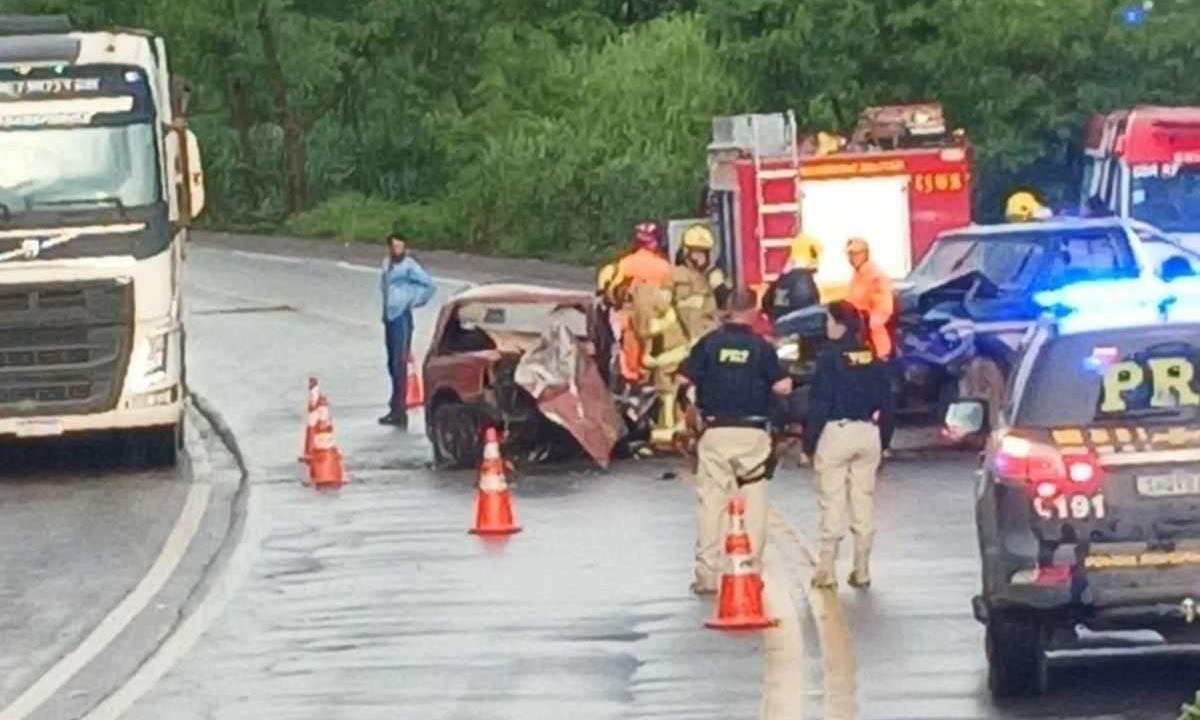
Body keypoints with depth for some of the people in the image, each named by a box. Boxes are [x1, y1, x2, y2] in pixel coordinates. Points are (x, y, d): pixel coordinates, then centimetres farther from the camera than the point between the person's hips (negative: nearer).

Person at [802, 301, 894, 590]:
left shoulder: (830, 357, -10)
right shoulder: (873, 359, 7)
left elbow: (819, 404, -12)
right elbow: (886, 404, 10)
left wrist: (809, 443, -7)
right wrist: (883, 442, 17)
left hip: (836, 431, -5)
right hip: (868, 434, 5)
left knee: (832, 504, -1)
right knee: (863, 502, 10)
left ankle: (826, 571, -1)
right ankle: (861, 571, 12)